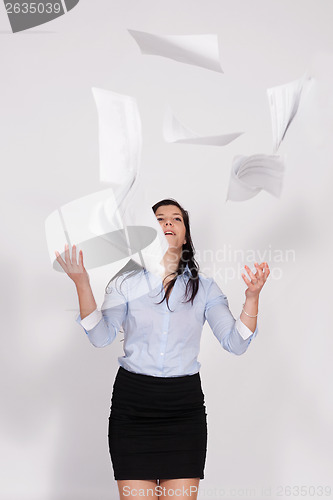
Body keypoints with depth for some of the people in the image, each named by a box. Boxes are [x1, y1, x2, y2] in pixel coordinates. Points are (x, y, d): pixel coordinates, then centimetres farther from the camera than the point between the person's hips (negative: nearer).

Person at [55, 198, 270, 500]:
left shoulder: (205, 288, 6)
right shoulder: (126, 283, 4)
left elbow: (235, 343, -2)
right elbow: (101, 337, -9)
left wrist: (252, 297, -15)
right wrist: (82, 284, -18)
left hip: (185, 406, 1)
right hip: (132, 402, 0)